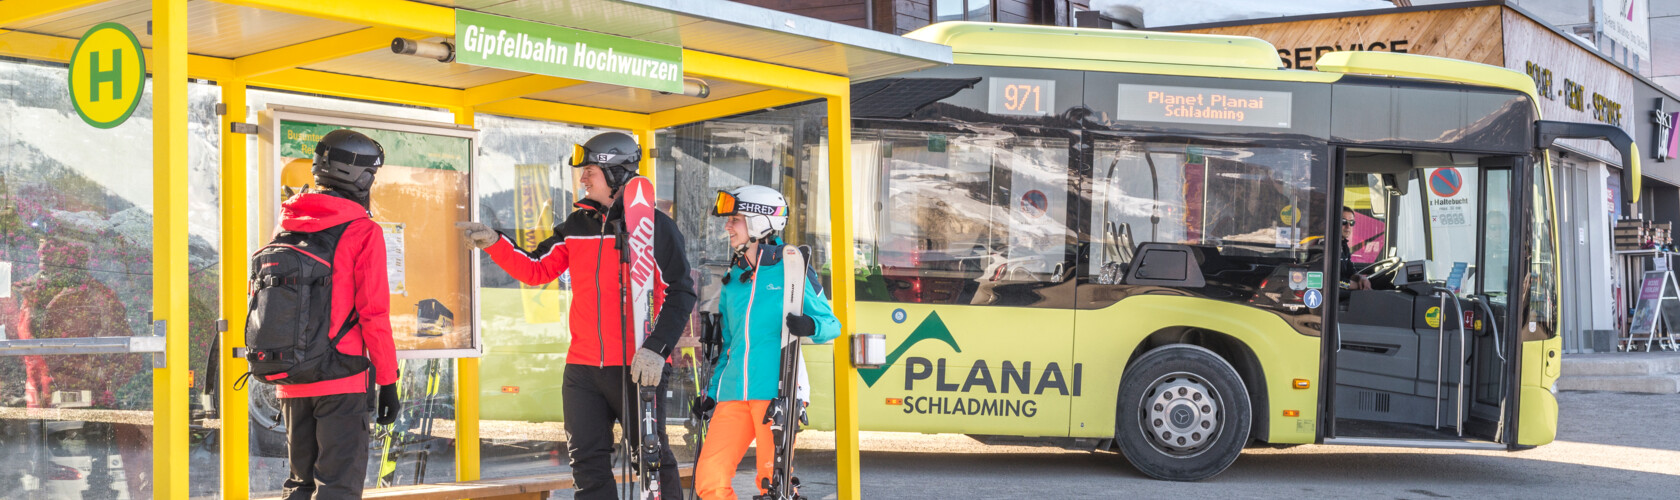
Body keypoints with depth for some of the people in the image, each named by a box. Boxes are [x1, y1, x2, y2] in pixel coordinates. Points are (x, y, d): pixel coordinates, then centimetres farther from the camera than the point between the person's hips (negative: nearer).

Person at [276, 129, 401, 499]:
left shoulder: (287, 226, 10)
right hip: (342, 381, -6)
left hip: (291, 382, 6)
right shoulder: (362, 231, -9)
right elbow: (373, 313, -12)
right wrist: (387, 382, -6)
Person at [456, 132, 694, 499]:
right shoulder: (578, 225, 11)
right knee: (588, 462, 6)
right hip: (582, 369, 6)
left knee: (652, 458, -1)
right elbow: (536, 270, 15)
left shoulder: (653, 225, -5)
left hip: (637, 368, -6)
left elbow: (680, 293, -7)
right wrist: (493, 243, 2)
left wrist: (656, 348, -16)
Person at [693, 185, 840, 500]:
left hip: (776, 391, -5)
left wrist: (809, 326, -20)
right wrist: (712, 392, 21)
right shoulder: (733, 278, 19)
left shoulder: (791, 270, 2)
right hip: (733, 393, 5)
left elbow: (831, 323, 2)